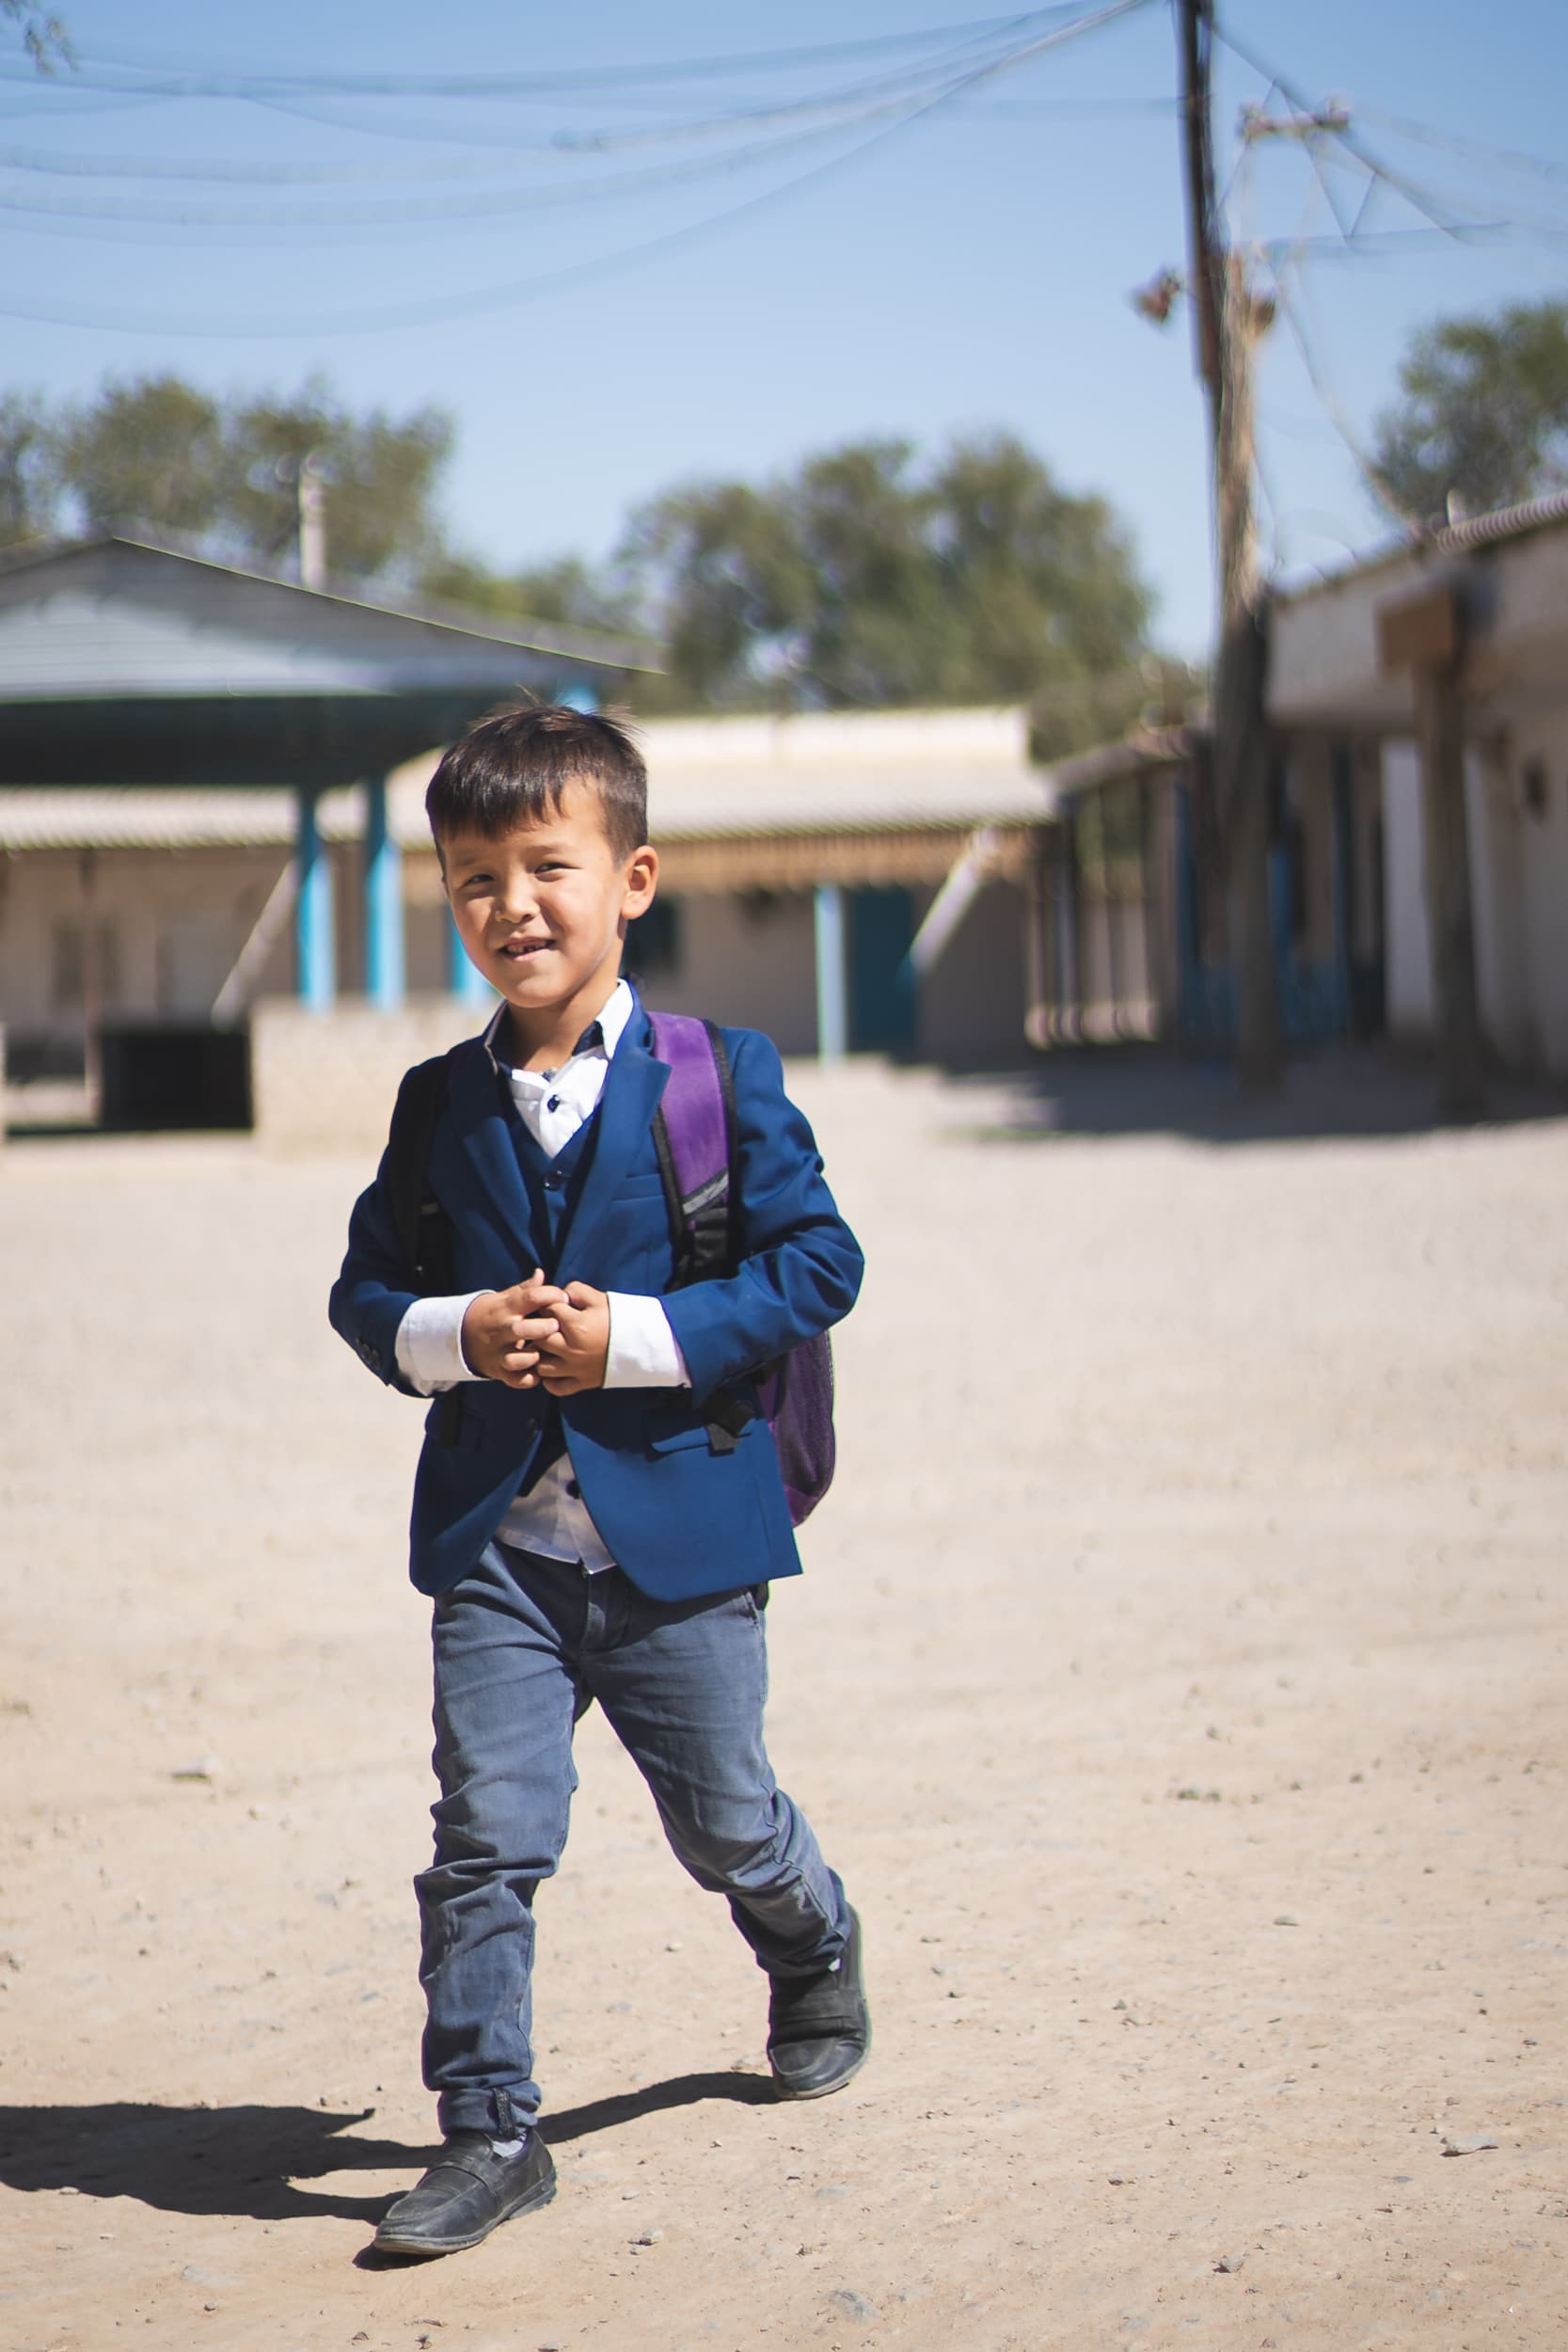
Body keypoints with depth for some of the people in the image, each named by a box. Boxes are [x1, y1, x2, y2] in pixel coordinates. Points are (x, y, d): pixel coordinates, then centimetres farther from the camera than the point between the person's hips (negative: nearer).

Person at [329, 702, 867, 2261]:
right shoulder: (441, 1106, 6)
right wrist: (455, 1337, -11)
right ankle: (488, 2129, 4)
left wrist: (633, 1339, -17)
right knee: (484, 1839, -5)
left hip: (678, 1535, -2)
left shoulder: (721, 1078, -4)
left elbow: (815, 1265, -7)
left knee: (726, 1825, 13)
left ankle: (815, 1957, 44)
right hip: (495, 1544, 2)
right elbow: (364, 1289, 11)